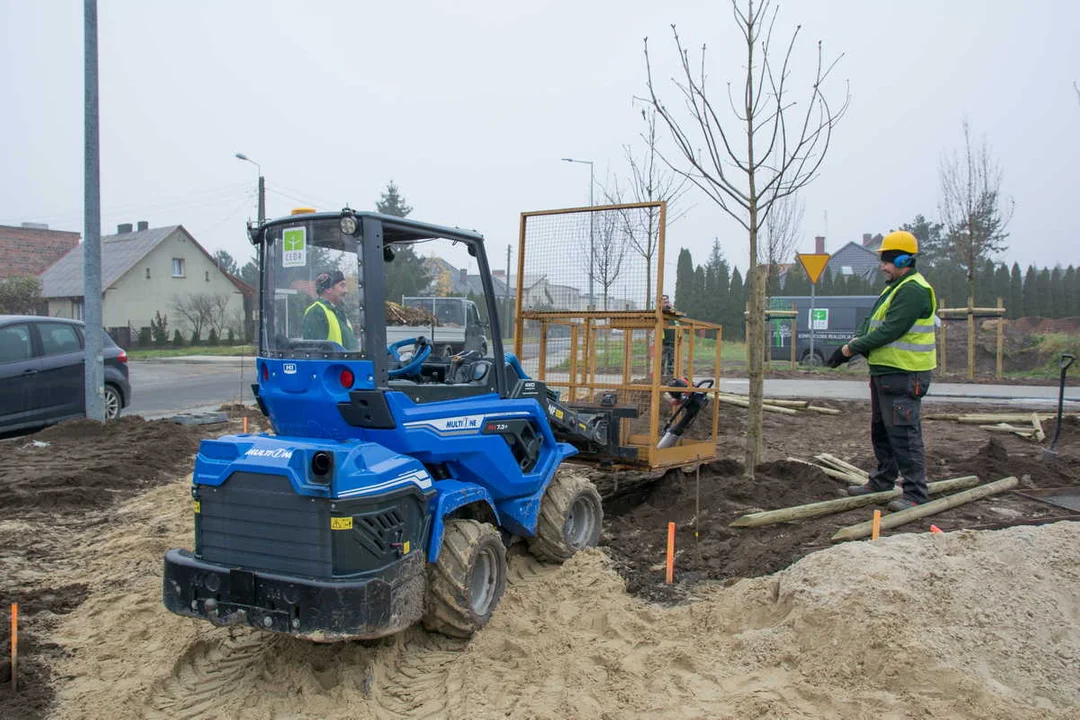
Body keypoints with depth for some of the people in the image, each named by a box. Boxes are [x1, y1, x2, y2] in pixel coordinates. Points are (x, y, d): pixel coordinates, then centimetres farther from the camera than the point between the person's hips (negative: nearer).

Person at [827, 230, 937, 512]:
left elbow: (890, 330, -23)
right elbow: (871, 323, 16)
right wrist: (850, 345, 1)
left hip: (904, 375, -11)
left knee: (904, 434, -8)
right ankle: (883, 480, 33)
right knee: (881, 430, 19)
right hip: (885, 372, 11)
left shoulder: (913, 291, -17)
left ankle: (915, 494, -1)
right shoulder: (894, 288, 18)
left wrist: (851, 349, -16)